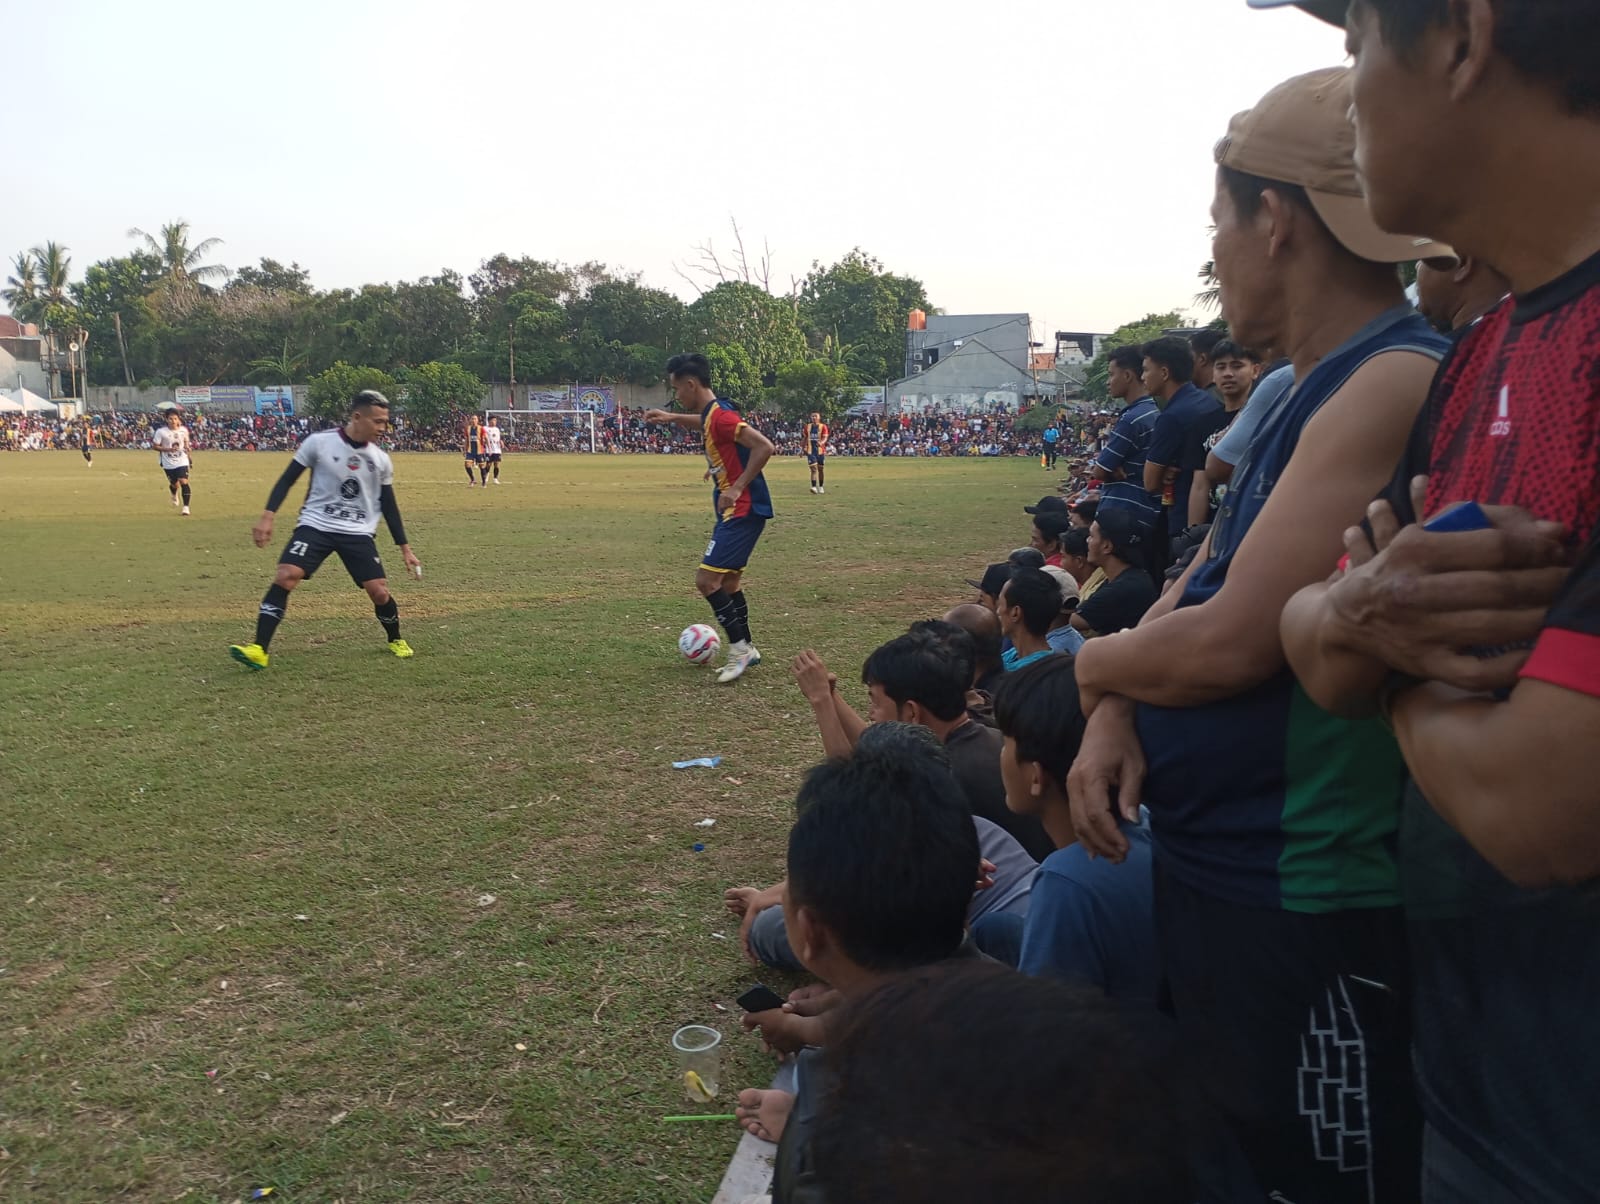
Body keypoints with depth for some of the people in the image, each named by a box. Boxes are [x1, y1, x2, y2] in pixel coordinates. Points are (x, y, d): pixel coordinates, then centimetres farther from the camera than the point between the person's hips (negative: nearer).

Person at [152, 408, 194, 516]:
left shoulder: (183, 430, -4)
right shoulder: (161, 432, -13)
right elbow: (155, 446, -8)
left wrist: (187, 448, -6)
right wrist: (168, 449, -22)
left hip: (182, 461, 1)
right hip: (168, 464, -1)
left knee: (184, 482, -15)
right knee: (174, 485, 9)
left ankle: (186, 507, -6)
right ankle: (174, 496, 47)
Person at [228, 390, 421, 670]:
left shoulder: (381, 459, 2)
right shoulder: (319, 442, -8)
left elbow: (389, 505, 12)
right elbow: (287, 480, -1)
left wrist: (405, 548, 11)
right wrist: (267, 516, -11)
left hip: (358, 533, 2)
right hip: (315, 525, -2)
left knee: (379, 591, -7)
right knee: (285, 576, -20)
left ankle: (395, 640, 23)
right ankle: (259, 650, -17)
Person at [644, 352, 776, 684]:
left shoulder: (721, 416, -20)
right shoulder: (710, 414, 10)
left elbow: (765, 447, -27)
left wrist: (737, 488, -26)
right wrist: (672, 418, 23)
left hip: (743, 510, -10)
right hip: (734, 509, 10)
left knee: (706, 579, -11)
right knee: (728, 581, 16)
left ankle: (739, 648, -1)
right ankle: (745, 650, 25)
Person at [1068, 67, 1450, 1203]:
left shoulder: (1391, 386, -20)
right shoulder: (1316, 392, 11)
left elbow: (1231, 642, -24)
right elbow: (1194, 588, 13)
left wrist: (1092, 661, -4)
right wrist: (1113, 715, -5)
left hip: (1307, 908, -9)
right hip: (1211, 871, 9)